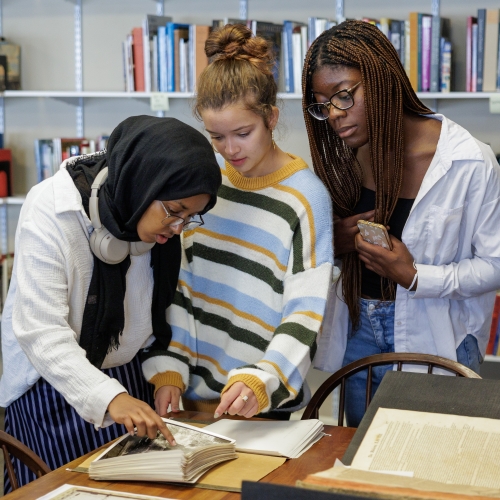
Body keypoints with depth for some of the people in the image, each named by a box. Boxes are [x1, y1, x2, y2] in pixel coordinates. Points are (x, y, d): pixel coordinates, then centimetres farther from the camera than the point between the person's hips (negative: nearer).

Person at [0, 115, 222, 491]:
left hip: (130, 377, 5)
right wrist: (109, 397, -40)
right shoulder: (52, 209, -25)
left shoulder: (161, 220, -7)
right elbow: (40, 331, -30)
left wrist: (159, 366, -6)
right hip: (53, 385, -5)